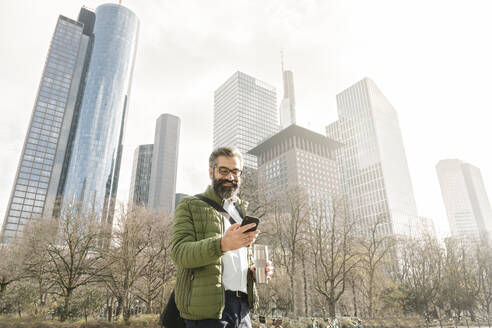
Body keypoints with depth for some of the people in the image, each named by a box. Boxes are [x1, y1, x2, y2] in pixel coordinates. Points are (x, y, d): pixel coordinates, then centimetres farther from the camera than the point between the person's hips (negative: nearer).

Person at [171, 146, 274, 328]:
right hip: (207, 306, -5)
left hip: (242, 306, 5)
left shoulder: (242, 210, 19)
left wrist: (257, 270, 4)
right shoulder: (190, 206, 1)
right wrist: (222, 244, -29)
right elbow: (179, 252, -13)